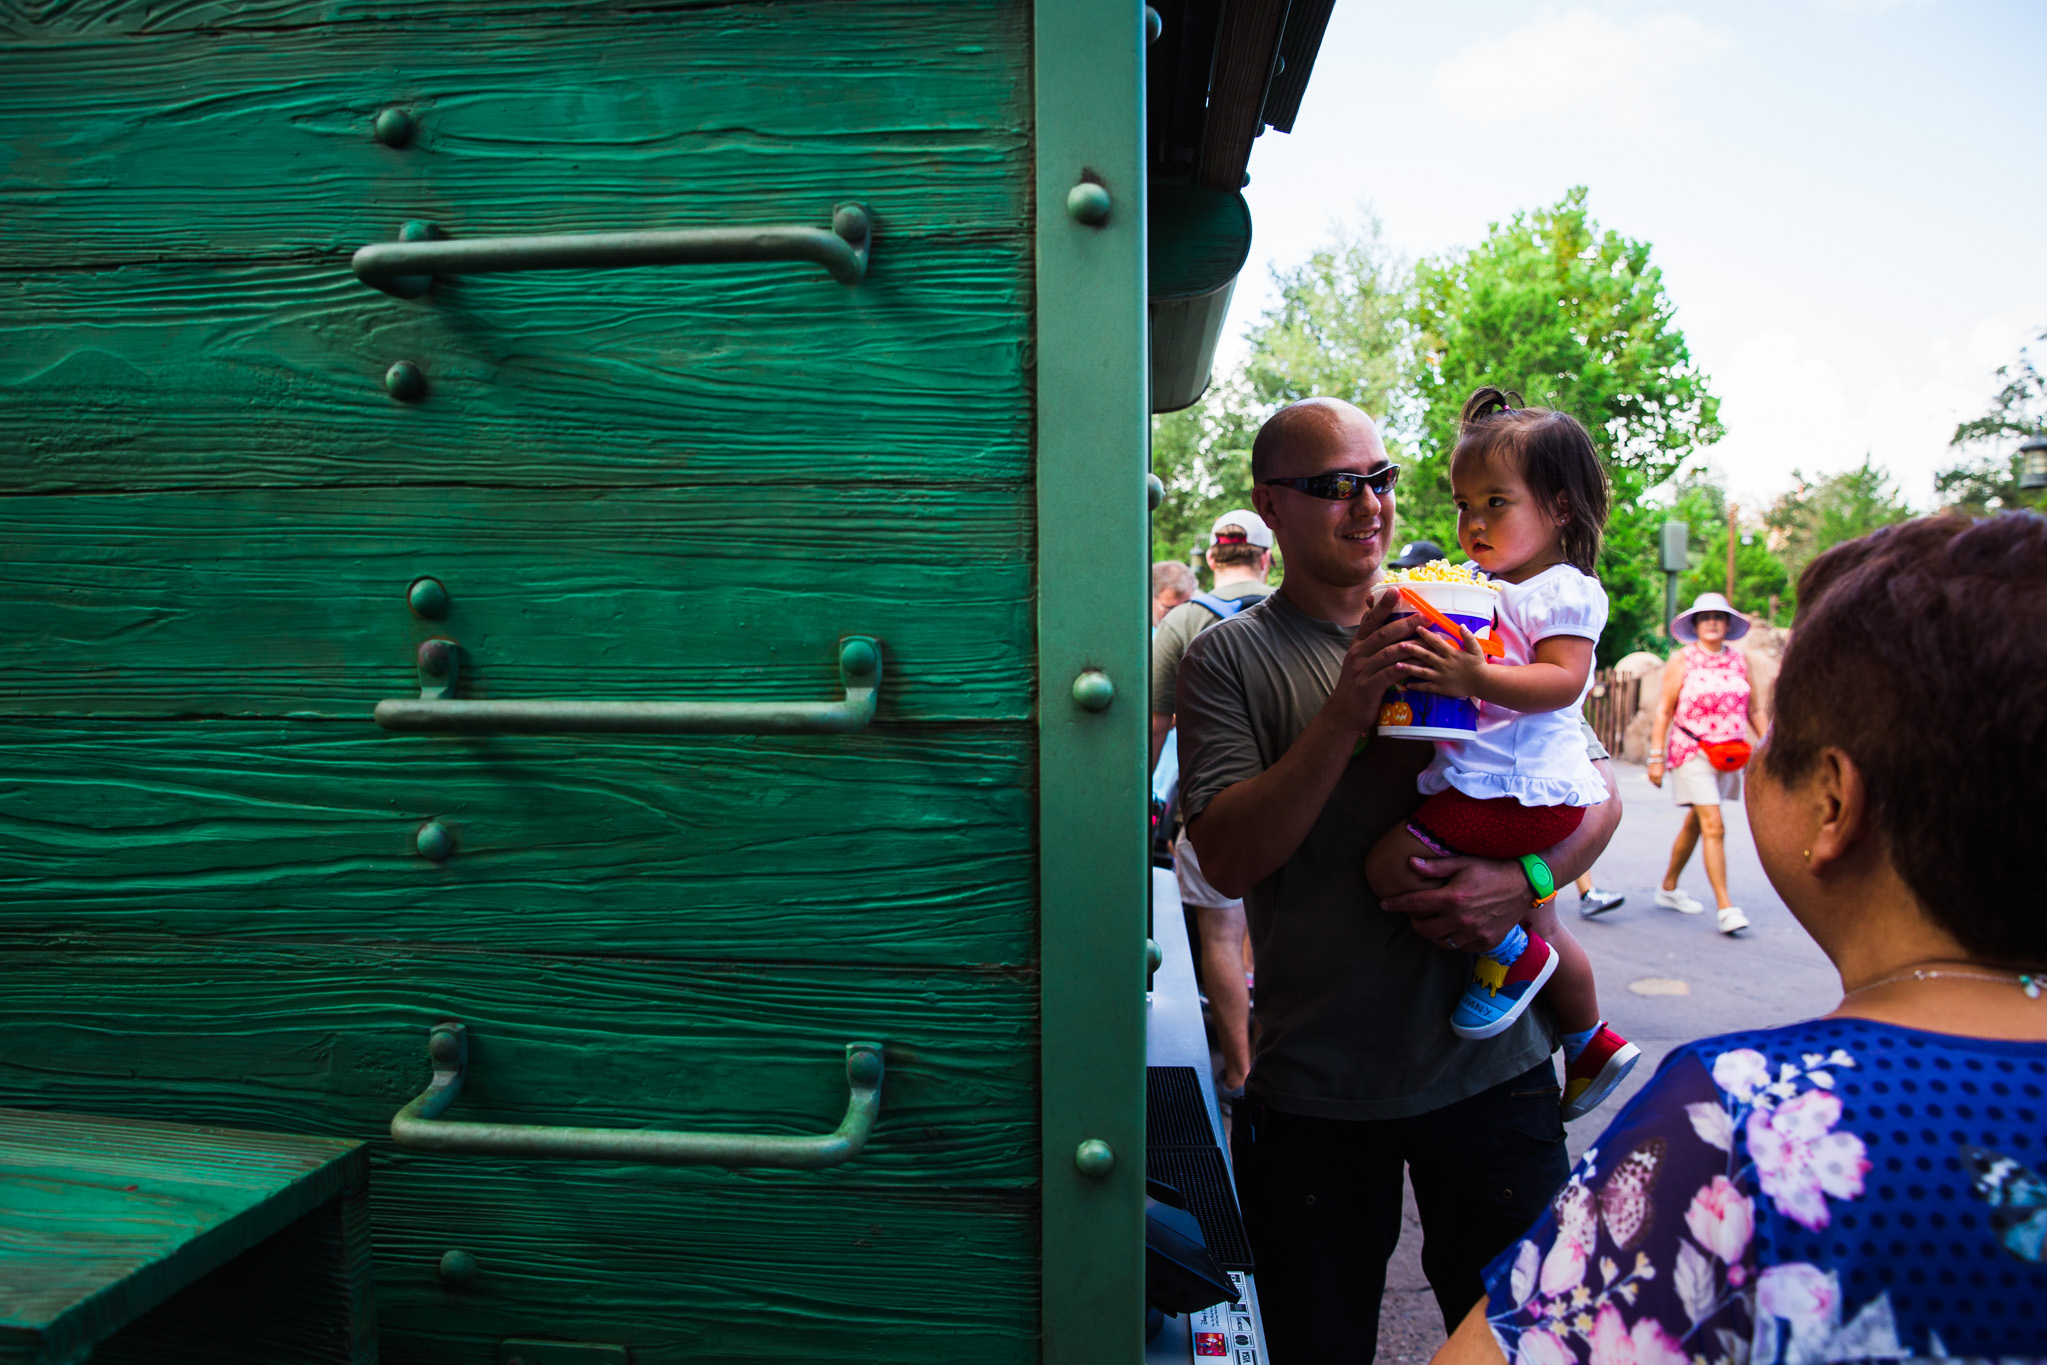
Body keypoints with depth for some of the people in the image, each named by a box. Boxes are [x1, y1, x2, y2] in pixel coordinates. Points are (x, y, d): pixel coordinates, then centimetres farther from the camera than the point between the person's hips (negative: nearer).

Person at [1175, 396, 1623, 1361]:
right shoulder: (1229, 658, -3)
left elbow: (1597, 796, 8)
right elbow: (1230, 860, -13)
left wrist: (1524, 879, -13)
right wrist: (1346, 714, -22)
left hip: (1492, 1061, 2)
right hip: (1316, 1089, -2)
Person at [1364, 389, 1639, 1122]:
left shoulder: (1562, 590, -10)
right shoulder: (1478, 583, 15)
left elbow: (1563, 680, -25)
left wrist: (1477, 679, -36)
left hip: (1515, 788, -10)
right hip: (1529, 793, 10)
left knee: (1391, 864, -15)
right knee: (1539, 918, 21)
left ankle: (1505, 952, 1)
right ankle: (1592, 1042, 38)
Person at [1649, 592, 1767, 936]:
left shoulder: (1739, 661, 9)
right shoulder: (1681, 660, -3)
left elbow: (1754, 711, 14)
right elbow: (1664, 710, -4)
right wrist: (1656, 756, -8)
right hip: (1691, 752, -5)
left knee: (1695, 824, 15)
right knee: (1714, 827, -13)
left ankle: (1668, 889, 31)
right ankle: (1725, 907, -13)